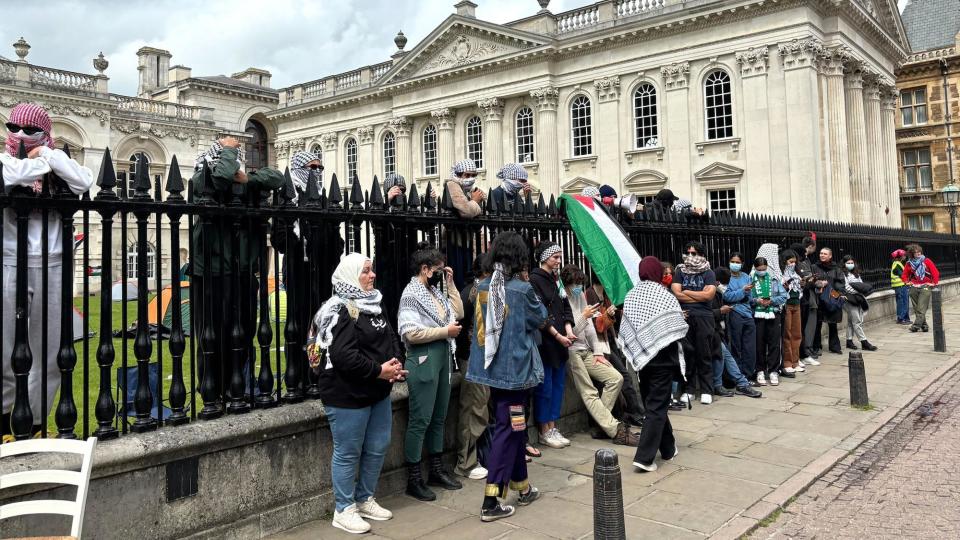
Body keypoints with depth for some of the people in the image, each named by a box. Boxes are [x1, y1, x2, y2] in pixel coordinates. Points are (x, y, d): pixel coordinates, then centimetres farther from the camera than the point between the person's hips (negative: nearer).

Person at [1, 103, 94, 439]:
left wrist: (49, 155, -5)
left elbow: (84, 182, -10)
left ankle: (35, 422, 18)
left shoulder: (56, 166, 11)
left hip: (52, 265, 2)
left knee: (49, 348, 6)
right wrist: (43, 162, -4)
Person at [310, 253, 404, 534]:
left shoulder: (374, 305, 12)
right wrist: (379, 370, -21)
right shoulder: (340, 311, -16)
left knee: (377, 448, 16)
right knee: (348, 453, 3)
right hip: (348, 396, -9)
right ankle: (344, 510, 18)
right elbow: (343, 356, -25)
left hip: (378, 394, 9)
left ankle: (365, 500, 33)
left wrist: (394, 364, -2)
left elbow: (391, 339, 18)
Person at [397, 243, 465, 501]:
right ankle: (413, 480, 8)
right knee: (420, 421, -2)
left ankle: (436, 470, 29)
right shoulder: (411, 294, -12)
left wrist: (450, 283, 10)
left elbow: (458, 313, 16)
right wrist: (445, 331, -14)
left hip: (443, 357, 9)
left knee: (439, 418, 16)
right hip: (424, 360, -9)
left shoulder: (436, 291, 13)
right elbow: (410, 333, -22)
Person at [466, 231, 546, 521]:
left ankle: (521, 488, 34)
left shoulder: (482, 288, 1)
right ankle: (491, 502, 1)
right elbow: (541, 318, 1)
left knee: (514, 427, 20)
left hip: (491, 366, 7)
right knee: (507, 430, 0)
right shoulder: (521, 290, -15)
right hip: (513, 367, -7)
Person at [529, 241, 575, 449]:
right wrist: (557, 335, -15)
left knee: (558, 384, 10)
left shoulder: (556, 279, 14)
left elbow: (566, 307, 12)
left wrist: (569, 330, -4)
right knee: (545, 387, -1)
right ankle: (544, 431, 9)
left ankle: (553, 427, 19)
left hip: (560, 342, 8)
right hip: (544, 341, -8)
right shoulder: (535, 279, -10)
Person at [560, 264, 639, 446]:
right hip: (571, 352, -8)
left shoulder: (581, 296, 11)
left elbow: (590, 327, 13)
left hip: (586, 351, 8)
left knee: (616, 378, -3)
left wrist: (598, 352, 7)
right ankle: (616, 431, -14)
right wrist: (584, 317, -18)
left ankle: (602, 423, -1)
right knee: (590, 394, -12)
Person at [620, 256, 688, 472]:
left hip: (642, 357, 4)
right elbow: (679, 328, -7)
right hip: (663, 357, -4)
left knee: (652, 402, 17)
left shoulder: (630, 296, -2)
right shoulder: (665, 296, -12)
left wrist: (636, 353, 9)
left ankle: (668, 448, 30)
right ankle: (645, 456, -8)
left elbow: (625, 330, 0)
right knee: (657, 406, -2)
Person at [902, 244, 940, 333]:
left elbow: (935, 272, -1)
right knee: (916, 308, 4)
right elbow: (905, 274, 18)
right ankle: (924, 325, 13)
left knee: (921, 308, -12)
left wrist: (935, 283, -7)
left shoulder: (926, 261, 0)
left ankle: (916, 325, -18)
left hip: (925, 287, -4)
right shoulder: (909, 263, 7)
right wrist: (907, 282, 2)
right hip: (914, 287, 4)